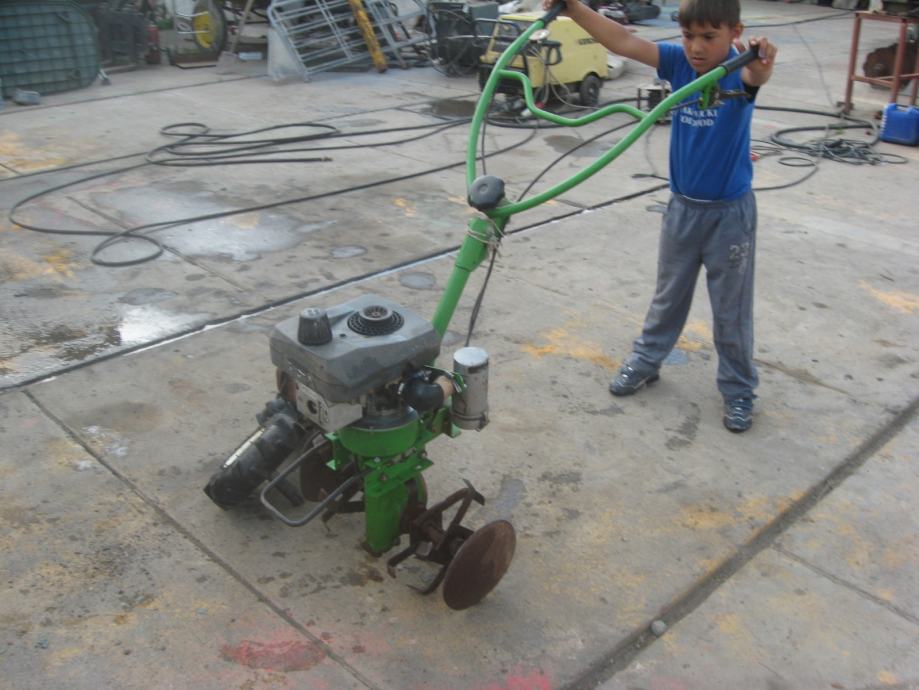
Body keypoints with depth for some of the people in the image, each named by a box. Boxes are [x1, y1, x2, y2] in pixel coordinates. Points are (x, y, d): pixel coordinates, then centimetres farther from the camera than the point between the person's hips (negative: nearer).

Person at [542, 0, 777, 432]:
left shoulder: (738, 71, -18)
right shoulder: (678, 61, -7)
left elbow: (755, 77, -42)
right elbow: (623, 43, -15)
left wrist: (762, 66, -66)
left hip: (730, 212, -4)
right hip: (681, 206, 4)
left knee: (732, 310, 8)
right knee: (668, 295, 21)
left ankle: (738, 391, 26)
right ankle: (645, 361, 40)